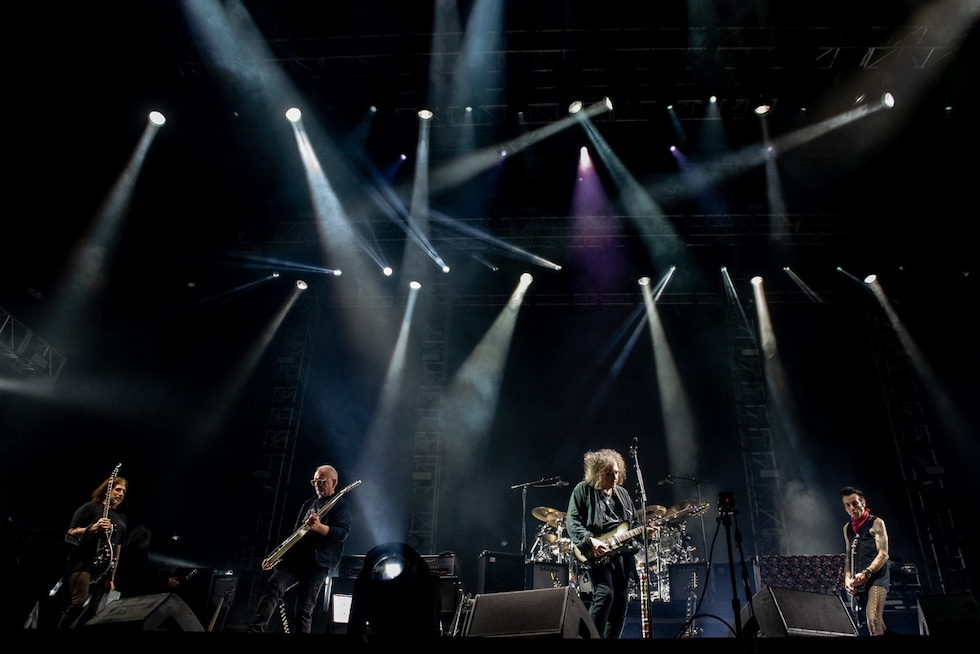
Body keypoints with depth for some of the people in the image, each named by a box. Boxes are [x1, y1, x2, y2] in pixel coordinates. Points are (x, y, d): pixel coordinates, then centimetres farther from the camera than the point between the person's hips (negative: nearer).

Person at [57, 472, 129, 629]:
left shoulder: (122, 518, 17)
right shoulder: (91, 507, 0)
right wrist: (93, 527, -21)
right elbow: (71, 533, -4)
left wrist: (112, 576, 15)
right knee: (80, 603, -24)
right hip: (82, 564, -6)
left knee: (91, 612, 4)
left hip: (103, 570, 6)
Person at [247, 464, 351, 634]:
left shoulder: (341, 505, 2)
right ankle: (254, 630, -20)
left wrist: (319, 527, -30)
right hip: (295, 556, 5)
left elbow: (344, 532, -13)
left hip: (318, 563, -5)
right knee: (273, 586, -18)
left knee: (304, 608, -6)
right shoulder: (308, 504, 22)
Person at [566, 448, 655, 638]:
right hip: (595, 552, -6)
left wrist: (644, 531, -2)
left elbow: (633, 522, 20)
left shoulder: (622, 493, 15)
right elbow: (572, 521, -10)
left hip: (621, 551, 6)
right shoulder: (583, 489, -3)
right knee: (605, 594, -21)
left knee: (621, 601, 7)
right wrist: (590, 540, -23)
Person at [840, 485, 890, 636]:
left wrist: (866, 573, -22)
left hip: (877, 578, -6)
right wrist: (847, 579, 2)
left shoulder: (876, 523, -2)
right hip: (857, 583, 6)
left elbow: (883, 554, -10)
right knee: (876, 620, 9)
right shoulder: (847, 528, 16)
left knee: (873, 619, -23)